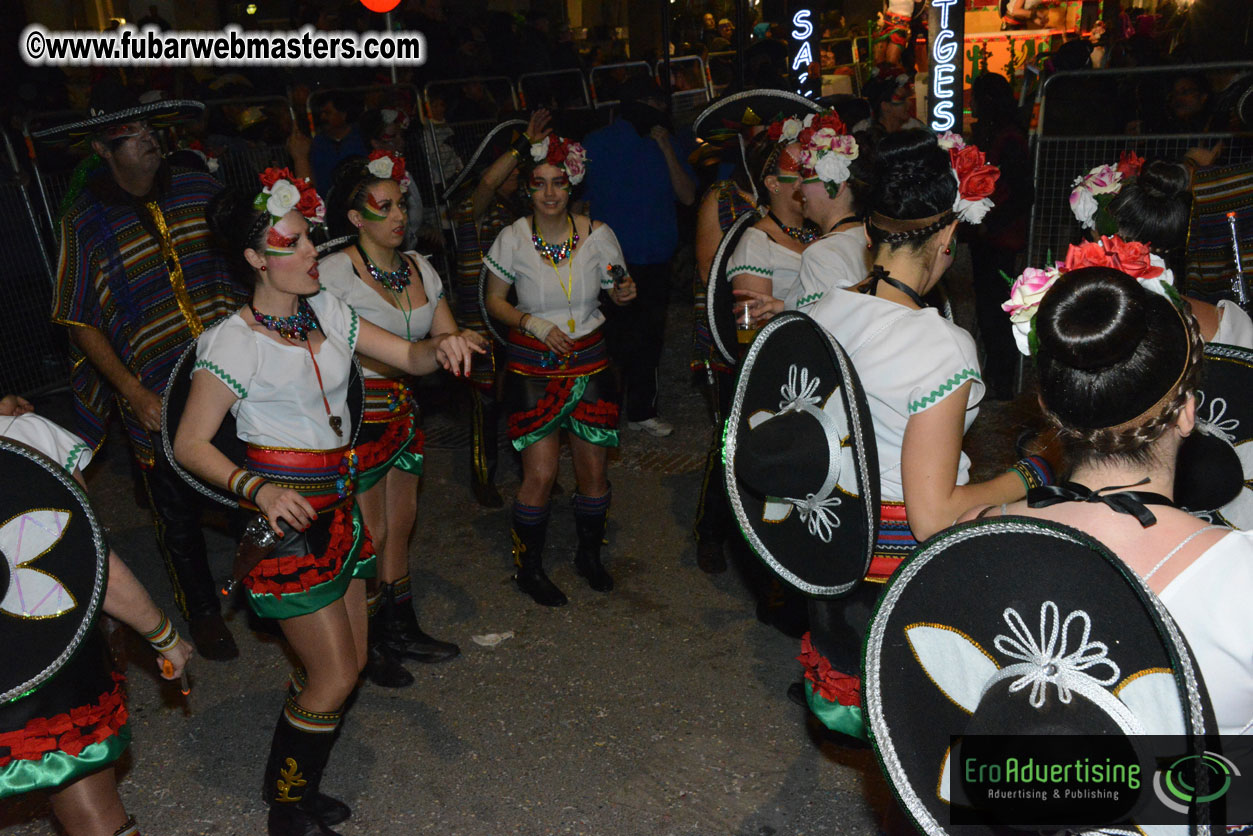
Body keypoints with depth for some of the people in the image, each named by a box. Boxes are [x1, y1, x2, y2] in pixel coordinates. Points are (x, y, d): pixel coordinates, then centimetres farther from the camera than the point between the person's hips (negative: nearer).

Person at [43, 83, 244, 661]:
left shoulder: (199, 192, 1)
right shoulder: (86, 222, -7)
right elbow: (82, 324, -6)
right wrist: (134, 393, -14)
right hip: (159, 399, -2)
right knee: (178, 514, 13)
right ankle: (201, 609, 37)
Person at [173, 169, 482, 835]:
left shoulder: (327, 314, 4)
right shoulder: (234, 343, -14)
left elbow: (410, 357, 6)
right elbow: (190, 444, -12)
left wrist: (443, 345, -17)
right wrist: (256, 489, -27)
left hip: (337, 503, 7)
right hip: (286, 512, -7)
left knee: (344, 661, 13)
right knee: (336, 675, -2)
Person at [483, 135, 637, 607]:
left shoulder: (596, 234, -3)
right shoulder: (513, 238, -7)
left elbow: (616, 292, 9)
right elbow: (495, 302, 2)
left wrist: (625, 294, -14)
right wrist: (531, 322, -15)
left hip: (589, 362, 2)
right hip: (533, 367, -2)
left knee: (593, 469, 6)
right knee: (540, 474, -4)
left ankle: (589, 555, 31)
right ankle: (529, 568, 19)